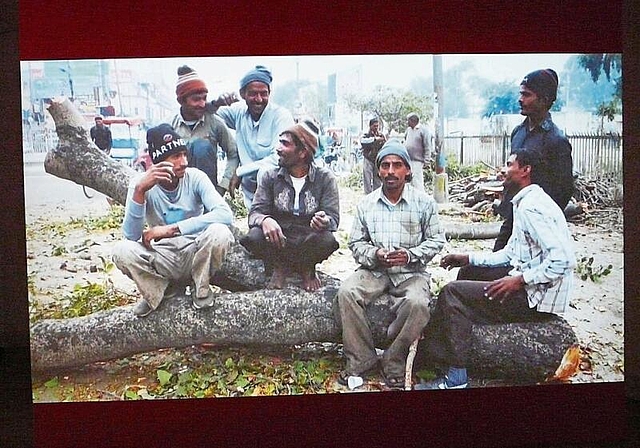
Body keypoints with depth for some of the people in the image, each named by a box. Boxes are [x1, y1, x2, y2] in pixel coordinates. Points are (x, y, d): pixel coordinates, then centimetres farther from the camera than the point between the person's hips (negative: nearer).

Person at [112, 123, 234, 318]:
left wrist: (172, 229, -33)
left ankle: (200, 287, -2)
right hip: (162, 257, 1)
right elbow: (131, 236, -21)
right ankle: (160, 290, 2)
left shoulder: (195, 177, -14)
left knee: (219, 233, -31)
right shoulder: (140, 183, -12)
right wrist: (140, 190, -34)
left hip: (195, 254, -1)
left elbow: (225, 214, -30)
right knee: (122, 251, -27)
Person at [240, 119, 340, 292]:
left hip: (308, 240, -1)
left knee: (326, 240, -35)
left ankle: (307, 268, 2)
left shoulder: (325, 177, -1)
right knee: (255, 237, -32)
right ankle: (280, 266, 2)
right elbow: (255, 212, -5)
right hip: (278, 239, 1)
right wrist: (265, 220, -31)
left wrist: (324, 221, -34)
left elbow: (333, 217, -7)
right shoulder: (270, 177, 3)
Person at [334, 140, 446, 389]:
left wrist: (410, 255, -13)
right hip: (373, 270, 2)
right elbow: (355, 242, 10)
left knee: (417, 303, -34)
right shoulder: (366, 204, 8)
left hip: (411, 272, -2)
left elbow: (436, 240, 5)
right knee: (346, 293, -27)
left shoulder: (424, 202, 3)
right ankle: (361, 361, -15)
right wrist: (374, 254, -12)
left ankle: (393, 365, -15)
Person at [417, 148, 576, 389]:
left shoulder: (532, 207, -18)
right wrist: (468, 258, 11)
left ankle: (455, 378, -8)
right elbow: (509, 254, 19)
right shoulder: (525, 203, 15)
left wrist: (520, 280, -24)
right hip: (528, 285, 11)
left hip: (538, 297, -11)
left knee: (453, 293, -13)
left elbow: (563, 259, -27)